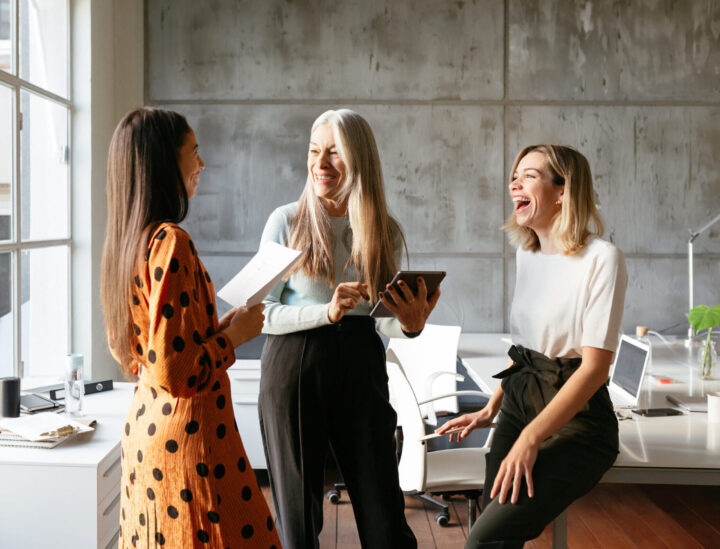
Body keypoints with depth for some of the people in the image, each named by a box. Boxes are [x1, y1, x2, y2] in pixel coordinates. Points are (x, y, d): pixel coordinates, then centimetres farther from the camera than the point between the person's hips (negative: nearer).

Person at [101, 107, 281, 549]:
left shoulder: (128, 238, 8)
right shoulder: (170, 241, -21)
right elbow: (176, 371, -26)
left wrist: (220, 326, 14)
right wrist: (235, 334, -11)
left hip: (144, 427, 10)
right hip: (186, 435, -10)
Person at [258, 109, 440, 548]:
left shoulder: (384, 231, 6)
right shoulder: (286, 222, -1)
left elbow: (382, 320, 11)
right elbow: (263, 314, -4)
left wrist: (409, 325, -11)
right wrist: (326, 312, -19)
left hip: (361, 368, 2)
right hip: (293, 367, -1)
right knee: (298, 513, 8)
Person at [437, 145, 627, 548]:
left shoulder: (601, 258, -14)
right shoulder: (528, 254, 9)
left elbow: (595, 365, -18)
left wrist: (530, 439, -22)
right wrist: (490, 410, 13)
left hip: (575, 421, -7)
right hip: (519, 404, 7)